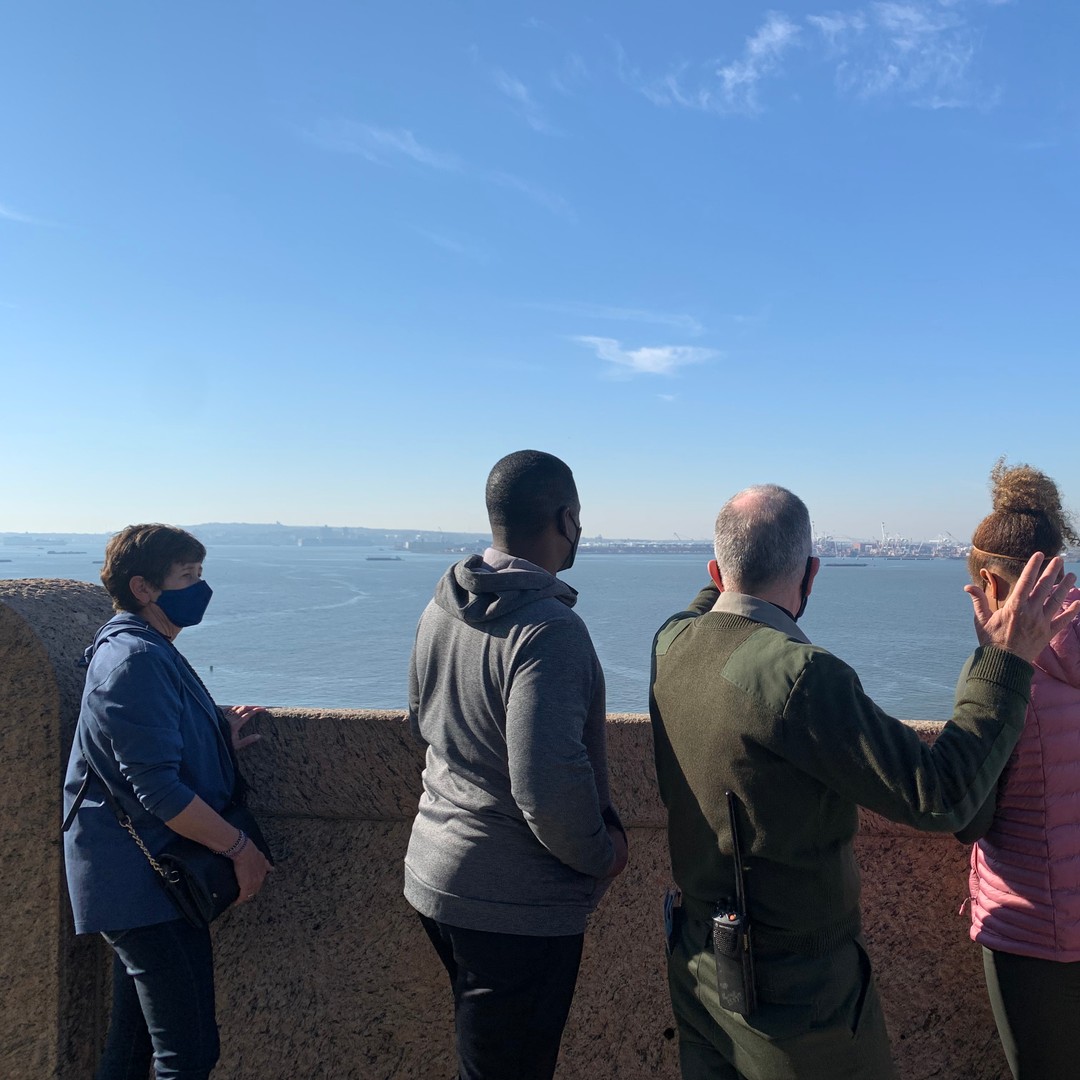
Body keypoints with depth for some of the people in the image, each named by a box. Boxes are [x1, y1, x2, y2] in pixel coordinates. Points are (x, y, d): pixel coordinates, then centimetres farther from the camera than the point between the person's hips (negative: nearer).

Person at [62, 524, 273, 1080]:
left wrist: (221, 742, 5)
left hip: (140, 881, 10)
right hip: (145, 885, -10)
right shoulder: (136, 661, -19)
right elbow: (159, 790, -23)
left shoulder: (148, 652, 14)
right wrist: (239, 847, -16)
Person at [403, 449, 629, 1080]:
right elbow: (548, 788, -30)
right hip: (515, 904, -8)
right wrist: (601, 855, -11)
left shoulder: (441, 608, 1)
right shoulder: (549, 630, -26)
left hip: (435, 874, 8)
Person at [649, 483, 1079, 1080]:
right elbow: (940, 796, -24)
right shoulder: (798, 675, -29)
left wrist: (727, 572, 33)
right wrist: (1005, 661, -17)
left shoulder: (671, 644, -6)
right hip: (791, 992, -7)